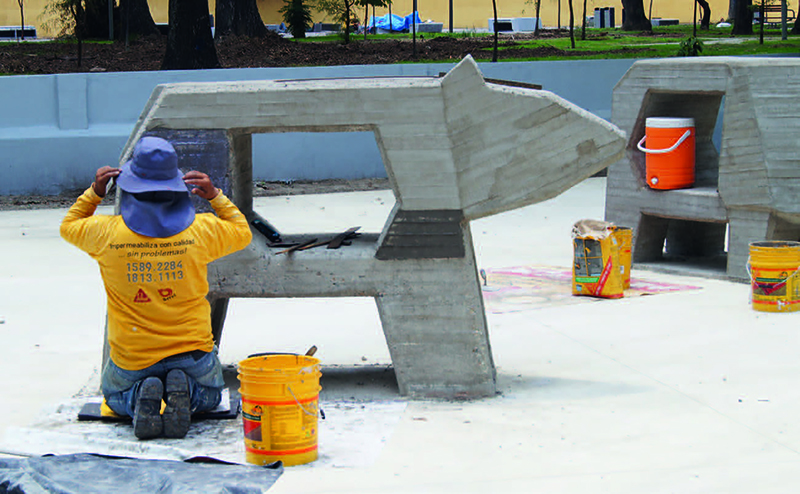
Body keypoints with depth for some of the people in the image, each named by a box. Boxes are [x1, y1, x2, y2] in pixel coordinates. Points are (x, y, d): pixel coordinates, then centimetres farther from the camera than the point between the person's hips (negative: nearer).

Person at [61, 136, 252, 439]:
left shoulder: (106, 233, -14)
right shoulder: (202, 230, -14)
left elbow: (68, 226, 9)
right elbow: (243, 234, 8)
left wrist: (94, 193, 6)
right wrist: (215, 197, 4)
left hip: (132, 360, 0)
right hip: (192, 353, 0)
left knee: (115, 397, 34)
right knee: (209, 394, 32)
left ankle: (140, 397, -4)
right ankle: (185, 392, -6)